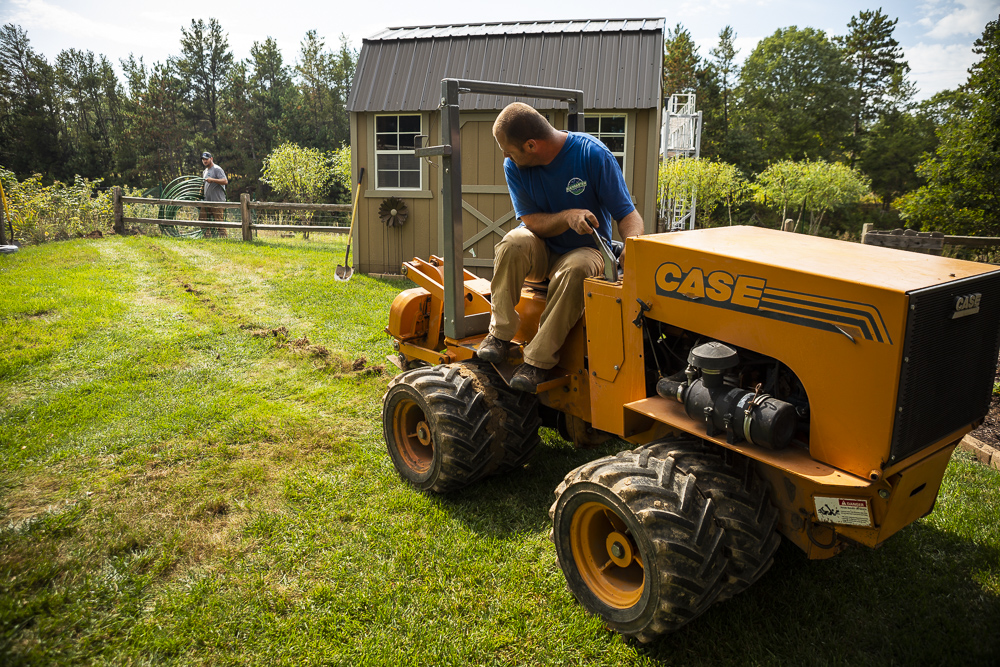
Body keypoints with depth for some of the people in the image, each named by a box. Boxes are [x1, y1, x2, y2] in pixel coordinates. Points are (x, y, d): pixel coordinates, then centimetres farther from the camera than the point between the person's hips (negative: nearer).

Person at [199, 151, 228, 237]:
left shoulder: (217, 169, -6)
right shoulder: (205, 171, 21)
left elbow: (225, 181, -20)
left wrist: (212, 180, -27)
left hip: (217, 201, -9)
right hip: (207, 200, 9)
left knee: (219, 221, -10)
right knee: (202, 219, 8)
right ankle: (207, 235, 15)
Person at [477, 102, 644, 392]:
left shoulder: (593, 154, -17)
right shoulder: (514, 166, -7)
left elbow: (628, 215, -16)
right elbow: (531, 221, -12)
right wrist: (568, 216, -33)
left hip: (586, 250, -2)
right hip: (541, 251, 3)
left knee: (576, 268, -37)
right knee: (514, 242, -31)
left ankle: (538, 360, -27)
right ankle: (500, 334, -20)